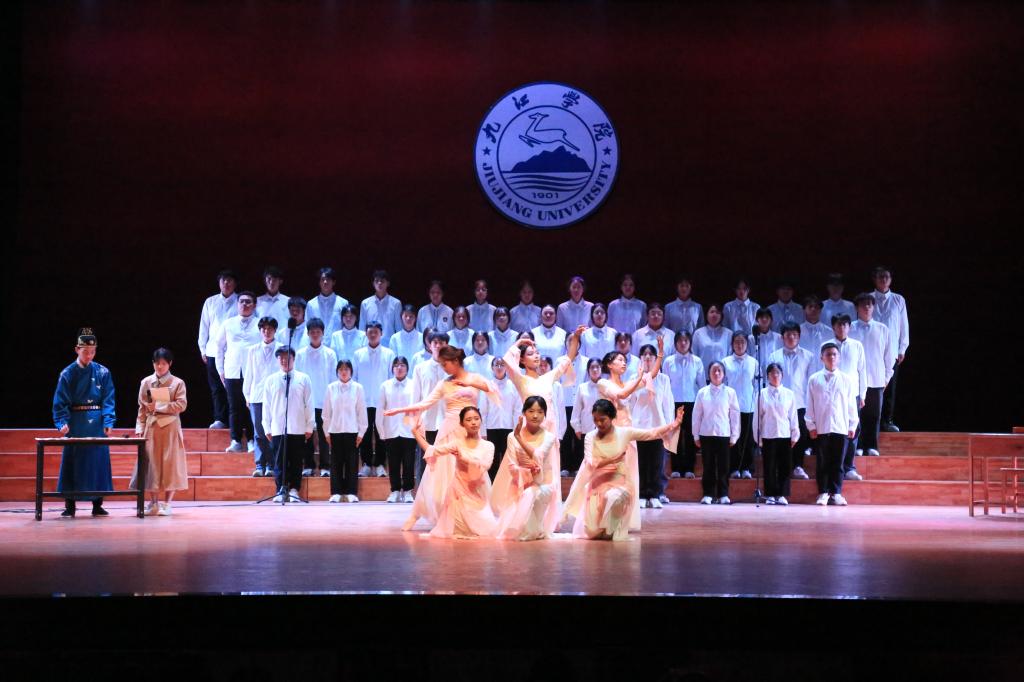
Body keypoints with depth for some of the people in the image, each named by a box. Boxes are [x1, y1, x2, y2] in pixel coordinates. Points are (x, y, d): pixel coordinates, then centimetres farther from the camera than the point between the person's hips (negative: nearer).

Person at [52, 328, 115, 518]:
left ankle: (97, 505, 10)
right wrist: (62, 422, -17)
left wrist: (108, 422, -11)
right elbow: (60, 402, -2)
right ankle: (69, 506, 6)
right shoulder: (68, 374, 1)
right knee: (72, 464, 0)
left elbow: (108, 400, 2)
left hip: (97, 425, 1)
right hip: (75, 423, -1)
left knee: (98, 462, 2)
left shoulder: (103, 373, 4)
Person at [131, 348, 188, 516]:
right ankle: (153, 503, 7)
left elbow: (181, 405, -8)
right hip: (151, 427, 2)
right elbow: (142, 408, 8)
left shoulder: (177, 383, 3)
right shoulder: (146, 382, 9)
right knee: (151, 464, 0)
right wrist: (140, 428, -1)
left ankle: (166, 504, 4)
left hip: (170, 428, -2)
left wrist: (159, 406, -13)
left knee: (170, 463, -2)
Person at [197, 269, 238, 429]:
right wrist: (202, 348, 11)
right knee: (216, 387, 1)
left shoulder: (240, 302, 5)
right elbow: (204, 326, 17)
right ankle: (220, 419, 3)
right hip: (213, 350, 3)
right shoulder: (210, 302, 15)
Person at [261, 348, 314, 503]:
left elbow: (309, 404, 5)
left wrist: (309, 427, 3)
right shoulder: (271, 380, 7)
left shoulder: (303, 379, 4)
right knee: (279, 461, 0)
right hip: (278, 429, 0)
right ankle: (281, 491, 5)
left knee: (296, 461, 3)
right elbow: (266, 406, 9)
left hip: (298, 429, 0)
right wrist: (267, 428, 6)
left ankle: (293, 490, 10)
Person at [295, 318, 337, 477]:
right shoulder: (300, 354, 4)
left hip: (324, 401, -1)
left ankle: (325, 467, 5)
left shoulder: (330, 354, 2)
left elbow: (334, 378, 4)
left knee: (324, 435, 0)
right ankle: (308, 466, 11)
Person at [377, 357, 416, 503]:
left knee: (409, 463, 1)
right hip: (391, 432, 1)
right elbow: (380, 410, 6)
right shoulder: (385, 386, 4)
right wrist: (381, 431, 3)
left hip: (409, 431, -1)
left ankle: (407, 491, 11)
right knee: (393, 463, 6)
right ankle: (395, 491, 15)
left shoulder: (413, 385, 0)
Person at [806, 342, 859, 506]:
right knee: (823, 462, 3)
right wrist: (811, 425, 0)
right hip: (821, 428, -1)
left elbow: (851, 404, 9)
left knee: (838, 462, 4)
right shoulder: (814, 380, 4)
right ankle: (823, 493, 9)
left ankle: (836, 493, 9)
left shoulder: (846, 379, 7)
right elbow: (810, 405, 5)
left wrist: (852, 425, 5)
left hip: (841, 427, 1)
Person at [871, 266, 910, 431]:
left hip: (892, 351, 1)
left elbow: (904, 325, 10)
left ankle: (887, 421, 9)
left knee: (890, 387, 2)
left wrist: (902, 349, 6)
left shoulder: (898, 300, 8)